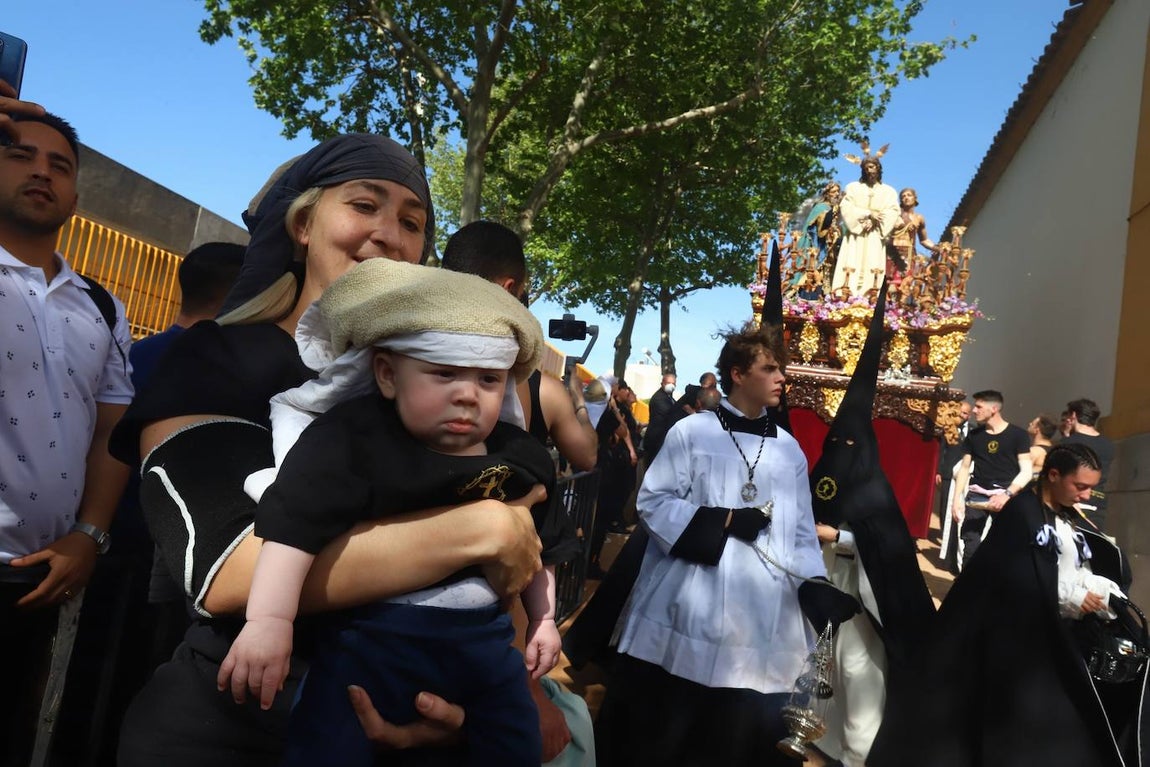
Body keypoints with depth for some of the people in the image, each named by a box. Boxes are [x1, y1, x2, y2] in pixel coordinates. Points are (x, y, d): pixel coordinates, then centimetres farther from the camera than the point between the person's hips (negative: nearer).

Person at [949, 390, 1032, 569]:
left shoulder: (1017, 435, 0)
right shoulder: (973, 435, 11)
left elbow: (1026, 471, -5)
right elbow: (964, 468, 15)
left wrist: (1007, 494, -18)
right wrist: (957, 498, 4)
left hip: (1006, 495, -3)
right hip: (976, 494, 3)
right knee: (969, 544, -3)